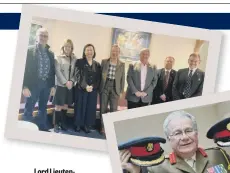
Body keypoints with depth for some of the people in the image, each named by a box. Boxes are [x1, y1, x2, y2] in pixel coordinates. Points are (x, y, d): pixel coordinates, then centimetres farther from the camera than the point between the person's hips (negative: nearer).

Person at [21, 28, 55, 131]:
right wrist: (25, 86, -15)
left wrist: (52, 85, 9)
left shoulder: (50, 53, 12)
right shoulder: (29, 50, -3)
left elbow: (52, 70, 14)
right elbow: (25, 68, -8)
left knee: (43, 109, 14)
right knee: (29, 109, -1)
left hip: (46, 85, 5)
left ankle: (43, 129, 23)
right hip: (33, 84, -5)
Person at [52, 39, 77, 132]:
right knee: (58, 106, -2)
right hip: (60, 85, -3)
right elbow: (58, 71, -7)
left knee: (65, 106, 9)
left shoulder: (74, 59, 7)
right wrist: (65, 82, -15)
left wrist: (71, 81, -11)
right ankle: (56, 124, 6)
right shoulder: (58, 58, 0)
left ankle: (63, 123, 19)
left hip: (70, 86, 3)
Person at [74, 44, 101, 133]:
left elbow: (99, 78, 4)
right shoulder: (79, 62, 2)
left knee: (91, 107, 4)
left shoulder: (97, 64, 10)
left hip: (93, 90, 3)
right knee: (80, 106, 3)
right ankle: (78, 125, 14)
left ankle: (87, 125, 13)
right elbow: (78, 75, -7)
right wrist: (85, 86, -19)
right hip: (81, 89, -3)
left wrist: (93, 86, -13)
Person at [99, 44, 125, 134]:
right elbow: (100, 74, 5)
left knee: (114, 109, 0)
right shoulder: (104, 61, 5)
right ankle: (103, 127, 14)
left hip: (115, 88, 0)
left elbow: (122, 78, 6)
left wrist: (121, 91, 2)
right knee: (103, 108, 4)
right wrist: (99, 87, 1)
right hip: (105, 87, 0)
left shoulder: (122, 64, 5)